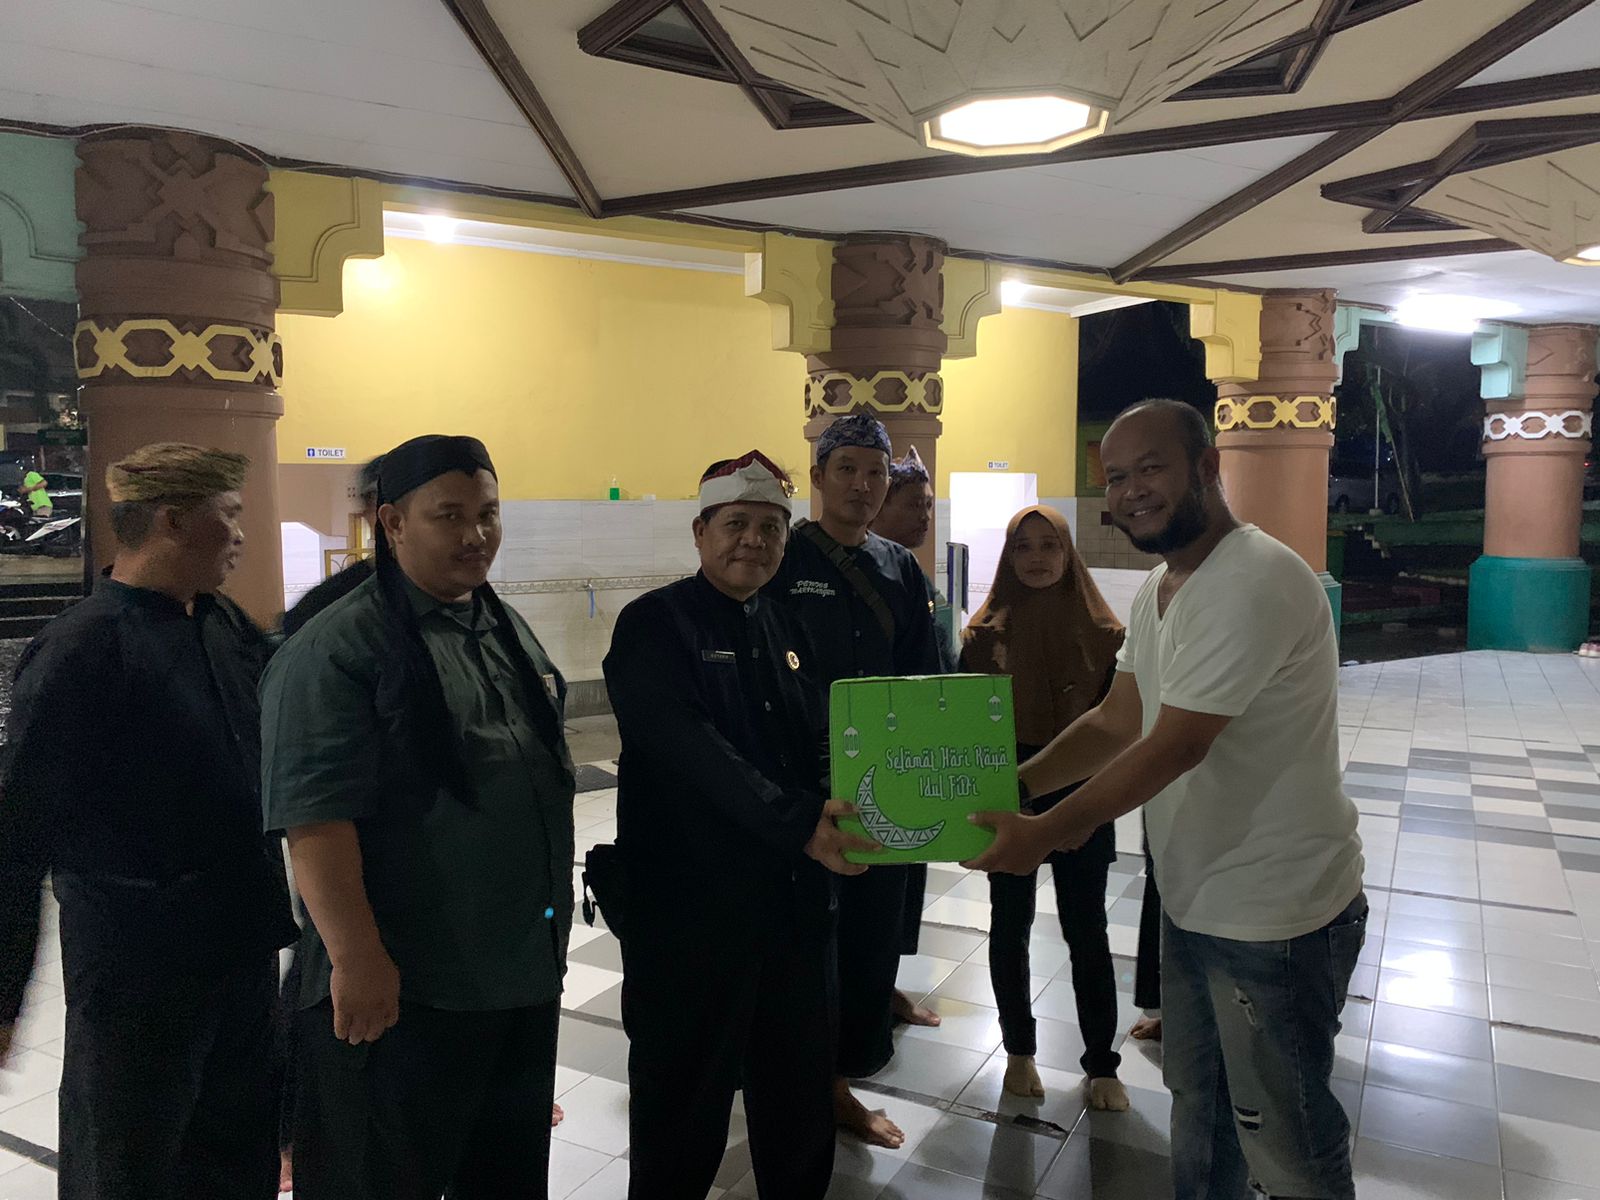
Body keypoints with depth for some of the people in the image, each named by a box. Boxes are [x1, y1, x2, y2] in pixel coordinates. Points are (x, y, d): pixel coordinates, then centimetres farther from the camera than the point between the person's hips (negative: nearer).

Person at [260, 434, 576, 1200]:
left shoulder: (509, 632, 10)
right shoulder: (336, 648, -15)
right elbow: (314, 813, -21)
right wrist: (357, 959, -23)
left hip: (524, 973, 8)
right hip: (400, 985, -7)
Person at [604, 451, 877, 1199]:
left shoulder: (786, 632, 12)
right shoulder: (656, 625, -10)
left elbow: (819, 746, 10)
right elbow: (692, 749, -24)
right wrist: (796, 823, -34)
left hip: (794, 899, 7)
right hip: (689, 905, -6)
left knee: (802, 1088, 19)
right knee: (685, 1107, 9)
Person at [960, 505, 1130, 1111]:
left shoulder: (1101, 630, -2)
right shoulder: (986, 633, -2)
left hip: (1081, 797, 0)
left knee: (1087, 931, 6)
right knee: (1010, 924, 11)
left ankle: (1101, 1065, 20)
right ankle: (1019, 1051, 29)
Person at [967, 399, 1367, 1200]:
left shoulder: (1255, 581, -24)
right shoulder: (1158, 589, 8)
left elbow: (1173, 747, -26)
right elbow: (1115, 722, 8)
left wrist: (1047, 832, -19)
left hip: (1276, 919, -9)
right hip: (1192, 901, 9)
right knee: (1197, 1101, 24)